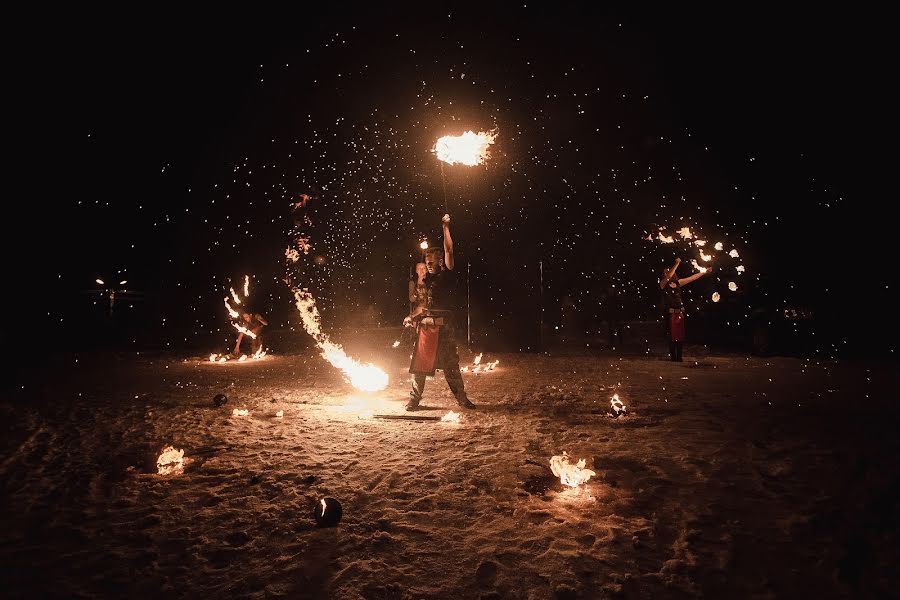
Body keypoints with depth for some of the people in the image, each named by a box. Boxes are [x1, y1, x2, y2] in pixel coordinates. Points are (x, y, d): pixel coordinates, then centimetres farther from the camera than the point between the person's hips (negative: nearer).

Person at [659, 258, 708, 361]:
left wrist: (704, 272, 23)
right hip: (670, 313, -5)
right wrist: (677, 263, -17)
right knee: (672, 336, -5)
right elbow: (669, 276, -21)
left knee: (680, 336, 6)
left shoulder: (678, 283, 14)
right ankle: (673, 357, 2)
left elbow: (693, 278, 20)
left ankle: (679, 357, 14)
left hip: (680, 313, 5)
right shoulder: (663, 283, -1)